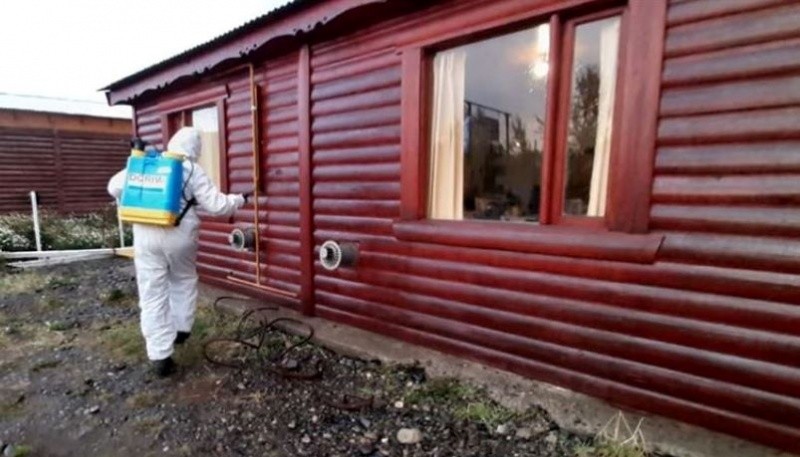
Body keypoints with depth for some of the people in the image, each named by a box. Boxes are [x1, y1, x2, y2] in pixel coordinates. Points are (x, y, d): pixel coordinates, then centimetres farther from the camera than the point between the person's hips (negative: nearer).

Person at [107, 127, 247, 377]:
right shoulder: (193, 171, -2)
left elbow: (114, 187, 6)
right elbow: (216, 204, -7)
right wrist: (239, 200, 10)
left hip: (147, 235, 2)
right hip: (180, 235, -1)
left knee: (153, 295, 6)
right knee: (184, 281, 26)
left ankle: (160, 356, 8)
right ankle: (181, 328, 35)